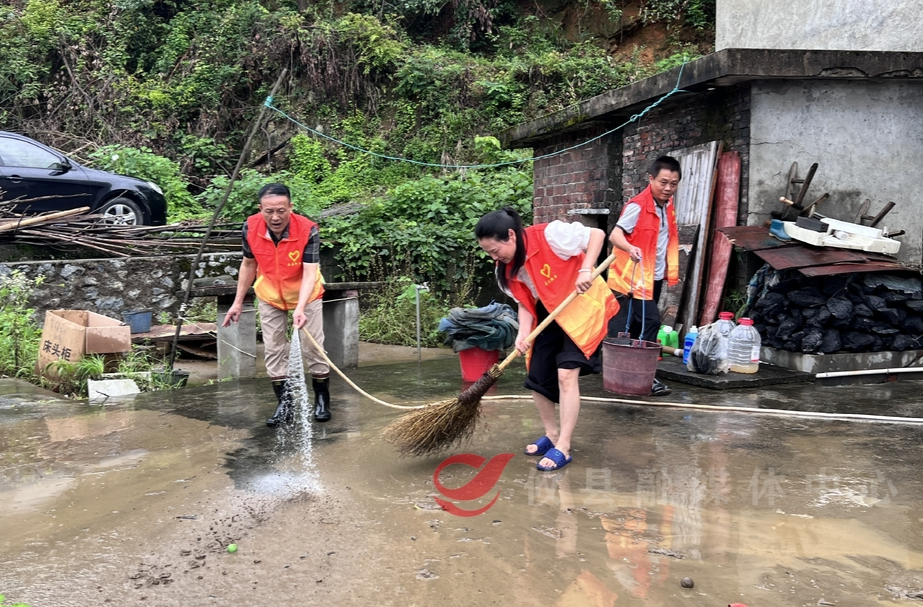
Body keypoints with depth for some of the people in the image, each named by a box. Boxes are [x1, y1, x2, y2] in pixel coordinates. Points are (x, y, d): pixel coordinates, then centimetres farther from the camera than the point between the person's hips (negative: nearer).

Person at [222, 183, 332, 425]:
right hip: (269, 296, 3)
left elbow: (309, 274, -35)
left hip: (305, 295, -3)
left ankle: (322, 401, 21)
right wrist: (238, 301, -1)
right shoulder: (251, 227, -22)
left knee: (313, 348, 2)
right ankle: (285, 405, 18)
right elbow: (248, 264, -4)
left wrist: (300, 309, -49)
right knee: (274, 350, 6)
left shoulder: (307, 230, -31)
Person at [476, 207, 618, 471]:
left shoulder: (550, 234, -26)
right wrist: (523, 333, -18)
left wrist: (586, 270, -30)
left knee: (566, 373, -17)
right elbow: (525, 302, -1)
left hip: (582, 308, -7)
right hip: (549, 315, 7)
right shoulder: (506, 268, -6)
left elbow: (597, 234, -19)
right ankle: (552, 436, 26)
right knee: (538, 378, 6)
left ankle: (563, 448, -9)